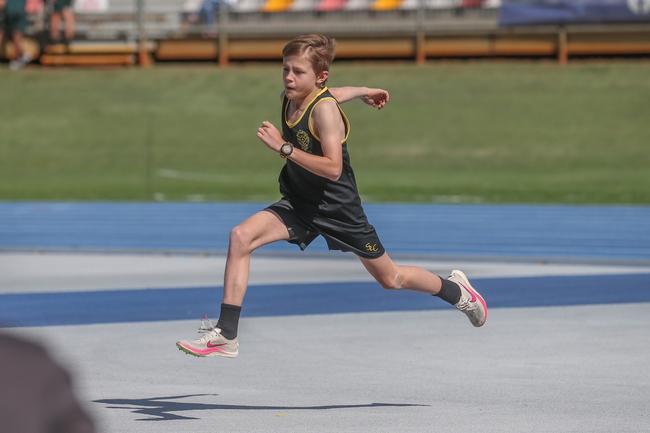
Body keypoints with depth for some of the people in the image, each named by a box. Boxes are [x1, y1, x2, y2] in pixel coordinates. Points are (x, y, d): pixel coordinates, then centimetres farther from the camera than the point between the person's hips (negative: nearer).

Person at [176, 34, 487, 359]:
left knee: (390, 278, 11)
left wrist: (284, 148, -38)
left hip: (337, 208, -6)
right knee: (241, 237, -18)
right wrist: (363, 91, 37)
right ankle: (226, 335, -18)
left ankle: (456, 289, 41)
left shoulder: (324, 109, -25)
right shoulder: (289, 98, -4)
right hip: (299, 203, 6)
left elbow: (333, 169, -33)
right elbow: (335, 94, 17)